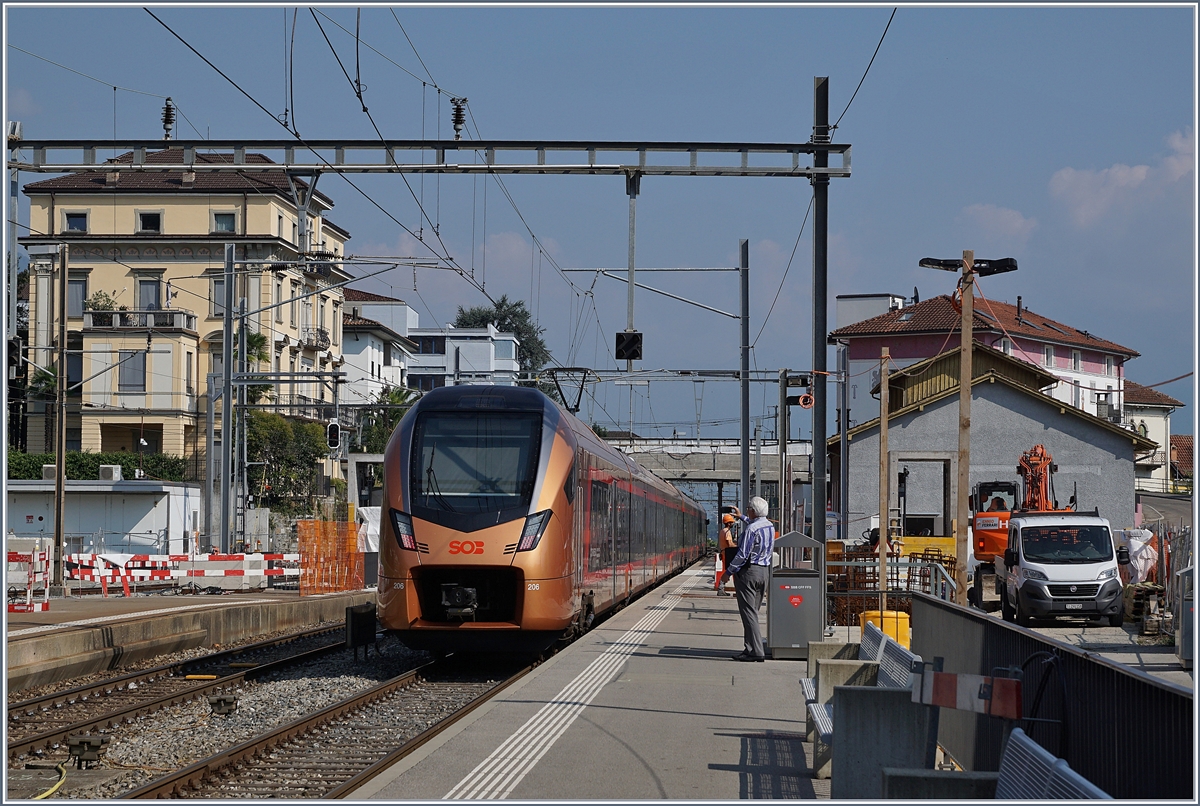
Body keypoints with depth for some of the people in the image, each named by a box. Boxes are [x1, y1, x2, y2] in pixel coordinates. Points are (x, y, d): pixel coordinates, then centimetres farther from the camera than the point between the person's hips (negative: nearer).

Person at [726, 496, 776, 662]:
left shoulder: (751, 529, -18)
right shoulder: (770, 526, 9)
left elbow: (742, 554, -18)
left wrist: (729, 571, -8)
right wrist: (741, 517, 48)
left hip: (748, 571, -9)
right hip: (764, 571, 9)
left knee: (748, 612, -7)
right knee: (753, 611, 15)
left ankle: (756, 652, -12)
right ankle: (751, 648, 15)